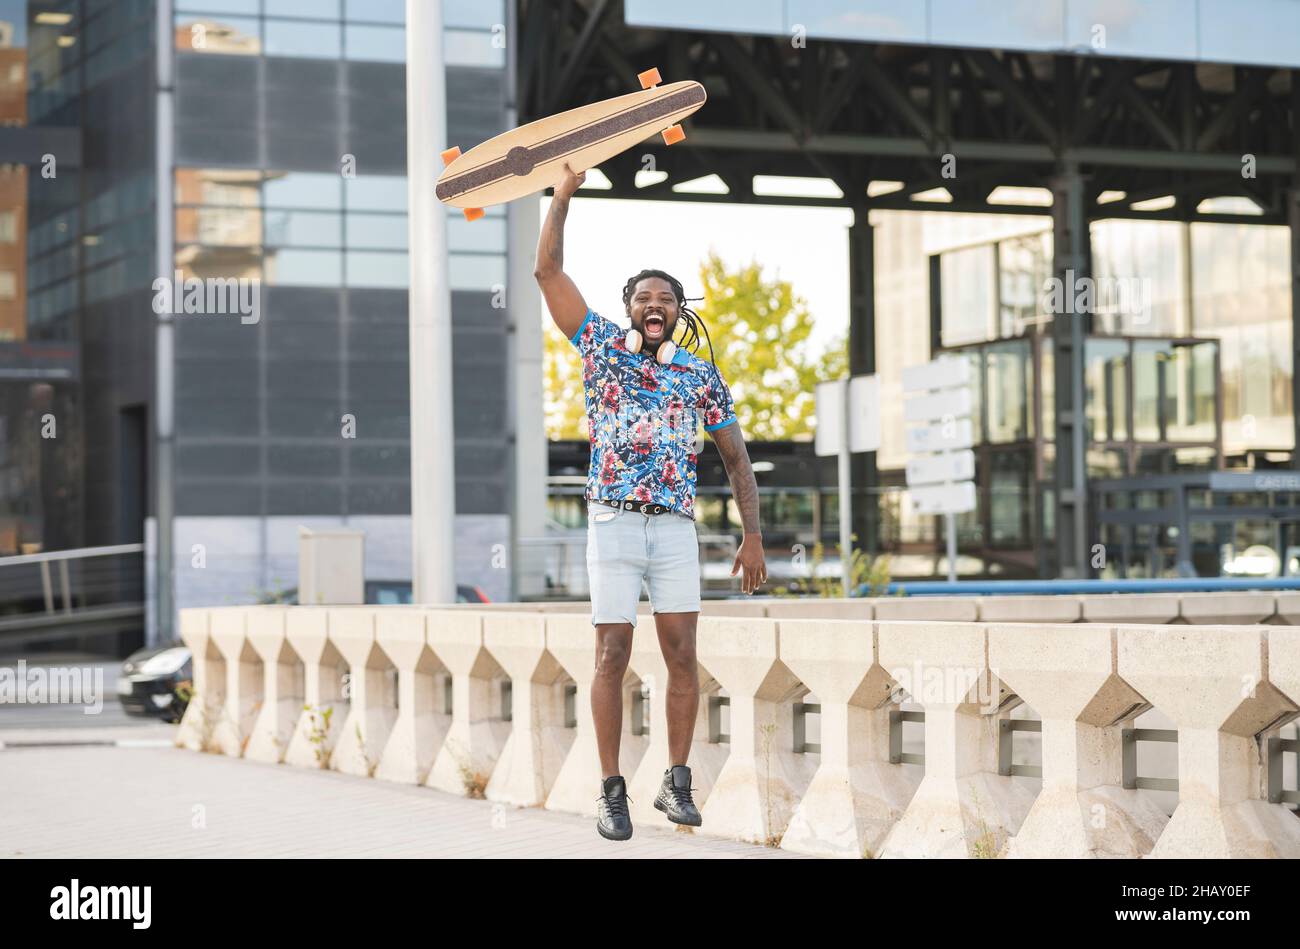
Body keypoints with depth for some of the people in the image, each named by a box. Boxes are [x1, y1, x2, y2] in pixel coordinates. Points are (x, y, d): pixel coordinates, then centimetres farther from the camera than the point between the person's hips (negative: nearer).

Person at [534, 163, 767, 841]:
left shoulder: (700, 374, 10)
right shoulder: (602, 347, 7)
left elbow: (736, 459, 12)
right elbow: (548, 271, 2)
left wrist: (753, 537, 4)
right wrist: (563, 195, -1)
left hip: (676, 530, 1)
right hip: (612, 525, -1)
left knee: (682, 657, -3)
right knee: (612, 656, -3)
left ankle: (676, 783, 8)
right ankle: (612, 792, 1)